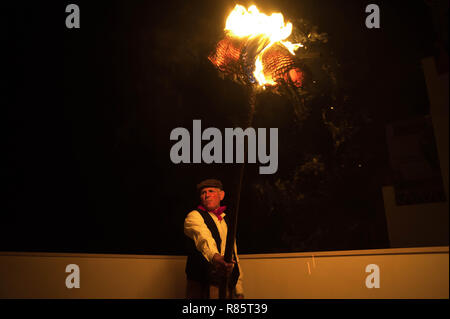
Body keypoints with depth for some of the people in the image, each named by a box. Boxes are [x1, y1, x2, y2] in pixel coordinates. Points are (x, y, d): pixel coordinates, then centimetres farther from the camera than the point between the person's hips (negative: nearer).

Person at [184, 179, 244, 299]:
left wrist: (239, 290, 13)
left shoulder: (227, 220, 17)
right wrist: (214, 256, -47)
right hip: (201, 287, -5)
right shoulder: (194, 216, -4)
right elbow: (203, 237, -27)